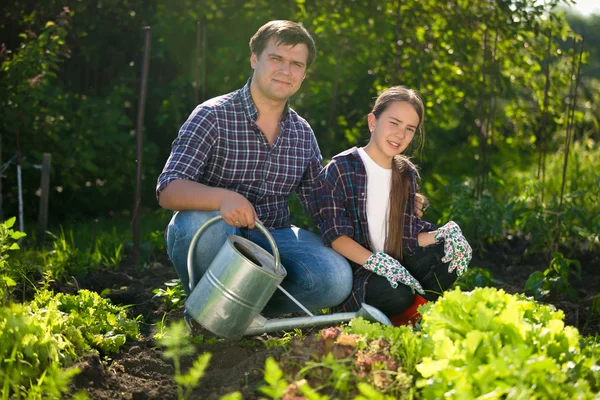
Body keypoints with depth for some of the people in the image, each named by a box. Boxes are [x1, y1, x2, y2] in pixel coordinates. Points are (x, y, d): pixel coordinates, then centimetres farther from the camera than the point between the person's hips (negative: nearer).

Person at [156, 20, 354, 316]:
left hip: (271, 240, 3)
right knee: (201, 220, -38)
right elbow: (168, 191, -20)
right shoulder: (214, 116, -8)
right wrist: (222, 197, -40)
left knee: (336, 279, -24)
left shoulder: (303, 134, 8)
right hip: (214, 237, -3)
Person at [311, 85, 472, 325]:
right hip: (353, 271, -6)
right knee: (396, 295, -34)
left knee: (453, 251, -12)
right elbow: (335, 236, -15)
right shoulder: (341, 170, -7)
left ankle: (415, 308, -9)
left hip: (396, 265, 6)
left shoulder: (407, 174, 14)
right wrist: (376, 262, -29)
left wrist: (445, 234, -13)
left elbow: (408, 235, 8)